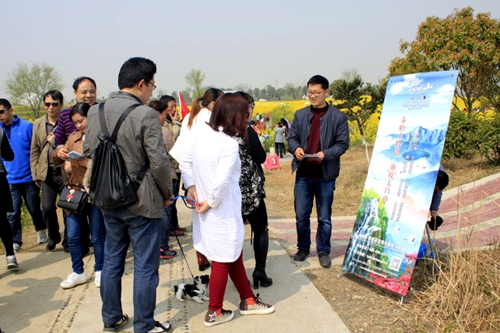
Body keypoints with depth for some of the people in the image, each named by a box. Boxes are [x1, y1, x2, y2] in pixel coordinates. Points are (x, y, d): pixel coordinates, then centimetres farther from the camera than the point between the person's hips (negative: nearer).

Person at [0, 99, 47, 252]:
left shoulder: (27, 126, -6)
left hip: (29, 178, -2)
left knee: (34, 209, 13)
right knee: (13, 213, 2)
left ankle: (41, 231, 37)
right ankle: (15, 242, 13)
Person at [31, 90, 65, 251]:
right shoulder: (38, 124, 8)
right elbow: (34, 151, 12)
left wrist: (55, 141, -14)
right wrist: (35, 174, 9)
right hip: (47, 173, 4)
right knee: (47, 208, 5)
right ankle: (53, 237, 28)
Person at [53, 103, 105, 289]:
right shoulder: (73, 138, 10)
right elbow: (57, 161, 11)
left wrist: (77, 161, -20)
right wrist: (58, 153, -11)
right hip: (75, 192, 5)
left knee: (97, 236, 7)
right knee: (72, 236, 7)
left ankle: (99, 271, 24)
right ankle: (78, 272, 23)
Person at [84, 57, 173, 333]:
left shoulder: (95, 112, 1)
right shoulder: (145, 115, -18)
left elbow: (88, 153, 8)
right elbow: (159, 163, -18)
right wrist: (167, 194, -2)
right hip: (142, 202, -6)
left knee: (112, 260, 20)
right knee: (145, 267, 8)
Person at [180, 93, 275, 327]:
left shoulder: (202, 132, 0)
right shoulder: (229, 144, -23)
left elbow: (185, 161, 7)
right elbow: (221, 182, -30)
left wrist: (191, 186, 3)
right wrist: (211, 203, -15)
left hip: (205, 208, 8)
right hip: (222, 212, -8)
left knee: (234, 254, 21)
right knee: (223, 260, 10)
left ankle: (247, 300, 36)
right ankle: (214, 313, 25)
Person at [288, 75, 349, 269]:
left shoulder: (338, 117, -3)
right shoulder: (300, 115, 7)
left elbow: (342, 144, -4)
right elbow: (292, 138, 9)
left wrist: (326, 154, -22)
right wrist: (295, 148, -14)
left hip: (325, 175, -2)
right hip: (303, 174, 3)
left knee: (324, 217, 8)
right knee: (301, 215, 10)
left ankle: (323, 251, 23)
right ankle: (303, 248, 28)